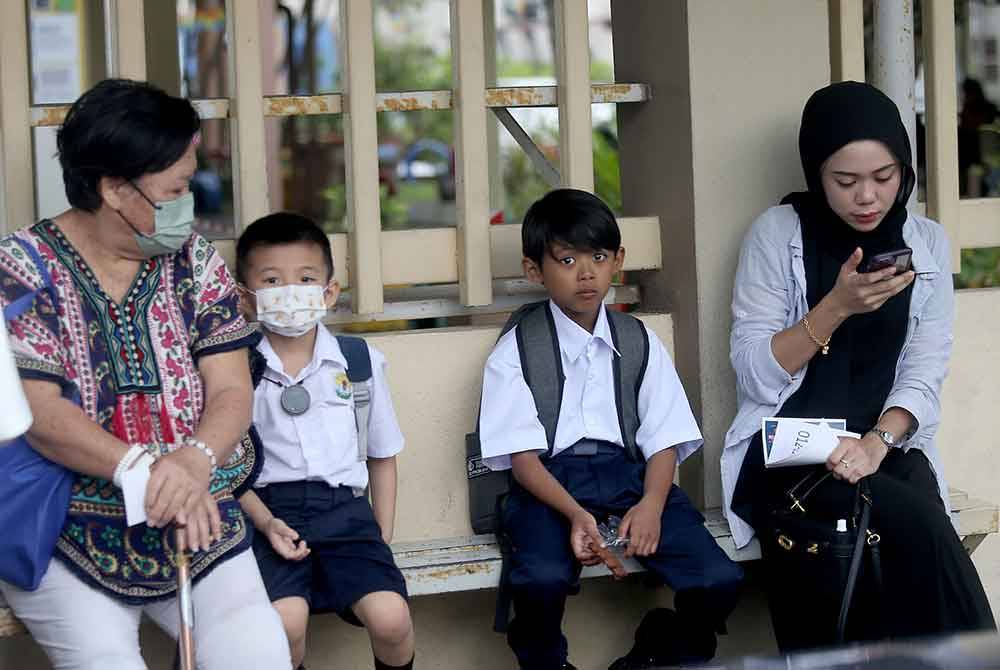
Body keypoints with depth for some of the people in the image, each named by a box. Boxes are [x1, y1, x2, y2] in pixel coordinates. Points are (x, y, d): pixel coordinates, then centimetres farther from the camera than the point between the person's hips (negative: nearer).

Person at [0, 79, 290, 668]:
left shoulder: (193, 259, 4)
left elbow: (232, 392, -1)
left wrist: (193, 463, -23)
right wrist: (147, 469, -30)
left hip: (195, 517, 3)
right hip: (66, 534, -3)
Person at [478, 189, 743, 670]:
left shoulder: (640, 342, 12)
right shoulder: (515, 352, 3)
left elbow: (664, 440, 5)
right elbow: (523, 454, -5)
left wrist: (651, 504, -15)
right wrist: (575, 514, -22)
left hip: (630, 474, 3)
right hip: (550, 483, -3)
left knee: (719, 580, -19)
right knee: (542, 580, -35)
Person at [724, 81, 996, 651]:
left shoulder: (927, 242, 8)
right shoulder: (777, 235, -1)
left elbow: (924, 374, 1)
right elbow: (755, 377, -7)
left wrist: (878, 441, -18)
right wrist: (837, 306, -19)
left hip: (888, 448, 3)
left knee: (912, 546, -30)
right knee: (921, 528, -29)